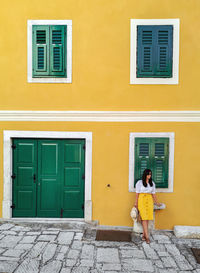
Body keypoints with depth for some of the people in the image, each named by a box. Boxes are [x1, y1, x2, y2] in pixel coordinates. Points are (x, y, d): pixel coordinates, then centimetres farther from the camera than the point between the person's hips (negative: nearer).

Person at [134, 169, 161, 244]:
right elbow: (137, 193, -2)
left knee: (147, 218, 1)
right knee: (144, 218, -10)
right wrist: (136, 202, -5)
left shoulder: (152, 183, 9)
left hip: (149, 201, 4)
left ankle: (144, 235, 12)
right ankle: (147, 236, -9)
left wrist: (156, 202, 17)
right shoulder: (139, 182, -2)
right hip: (141, 200, -4)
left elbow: (153, 193, 14)